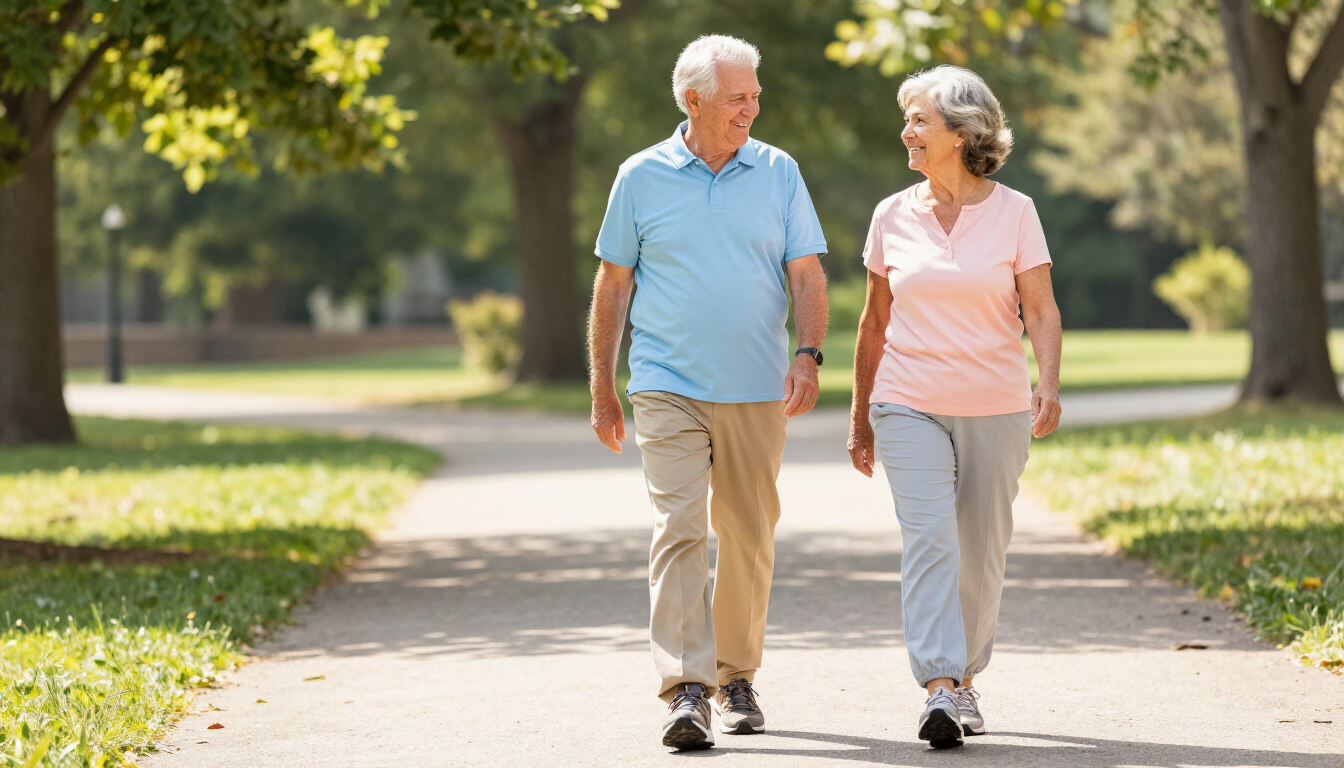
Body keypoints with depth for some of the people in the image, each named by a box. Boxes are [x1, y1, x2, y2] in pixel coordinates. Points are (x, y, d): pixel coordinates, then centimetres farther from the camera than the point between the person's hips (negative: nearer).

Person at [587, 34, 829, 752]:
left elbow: (807, 274, 4)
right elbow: (613, 285, 8)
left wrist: (808, 355, -13)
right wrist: (602, 390, 7)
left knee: (750, 539, 8)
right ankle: (685, 691, -19)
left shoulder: (779, 173, 6)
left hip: (757, 393, 2)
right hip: (669, 388, -2)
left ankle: (736, 678, 24)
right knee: (679, 528, -14)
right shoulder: (642, 177, 3)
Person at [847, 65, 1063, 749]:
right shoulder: (893, 216, 6)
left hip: (995, 410, 0)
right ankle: (939, 691, -25)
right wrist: (860, 416, 16)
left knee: (980, 552, 6)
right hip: (910, 407, 0)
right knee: (928, 538, -17)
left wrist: (1049, 384, -19)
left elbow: (1042, 312, -2)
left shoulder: (1014, 212, 0)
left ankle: (964, 680, 25)